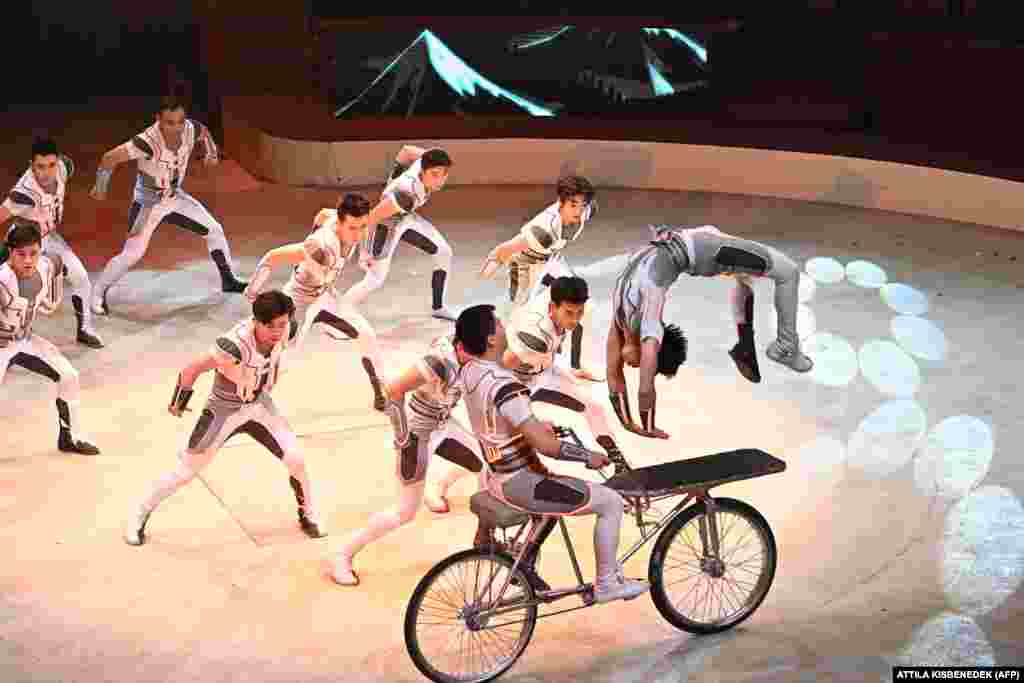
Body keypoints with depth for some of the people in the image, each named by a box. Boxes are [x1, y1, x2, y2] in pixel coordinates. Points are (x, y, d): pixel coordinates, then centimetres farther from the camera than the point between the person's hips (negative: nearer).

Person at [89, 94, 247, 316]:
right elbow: (109, 158, -29)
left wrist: (211, 153, -6)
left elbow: (204, 132, 10)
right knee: (132, 254, -15)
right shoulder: (148, 141, -35)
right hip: (148, 203, -6)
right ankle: (98, 294, 5)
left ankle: (228, 280, 28)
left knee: (214, 229, 9)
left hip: (175, 198, 6)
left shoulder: (190, 129, -18)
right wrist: (101, 188, -16)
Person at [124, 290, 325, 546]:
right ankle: (139, 517, 25)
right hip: (224, 411, -5)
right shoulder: (235, 344, -38)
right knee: (185, 472, 3)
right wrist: (178, 406, -11)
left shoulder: (285, 331, -20)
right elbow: (191, 370, -26)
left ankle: (308, 516, 22)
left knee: (296, 460, -4)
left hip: (260, 405, 5)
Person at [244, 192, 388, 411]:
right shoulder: (323, 246, -41)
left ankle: (381, 395, 23)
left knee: (368, 336, 6)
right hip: (299, 301, -7)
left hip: (325, 298, 8)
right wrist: (253, 292, -27)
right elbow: (272, 257, -35)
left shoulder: (347, 222, -17)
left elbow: (323, 214, 6)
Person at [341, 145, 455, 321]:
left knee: (444, 252, 12)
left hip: (407, 217, 8)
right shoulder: (407, 194, -43)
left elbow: (407, 150, -1)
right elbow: (371, 217, -34)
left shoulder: (425, 161, -23)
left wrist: (396, 174, 15)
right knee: (375, 280, -12)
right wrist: (364, 250, -26)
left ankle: (438, 307, 27)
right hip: (386, 225, -8)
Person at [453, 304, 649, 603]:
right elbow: (544, 444, -29)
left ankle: (524, 566, 36)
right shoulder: (505, 386, -30)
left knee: (560, 489, 36)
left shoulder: (469, 372, -2)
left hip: (498, 475, 9)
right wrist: (588, 456, -14)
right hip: (520, 483, -9)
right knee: (611, 502, -1)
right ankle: (607, 583, 10)